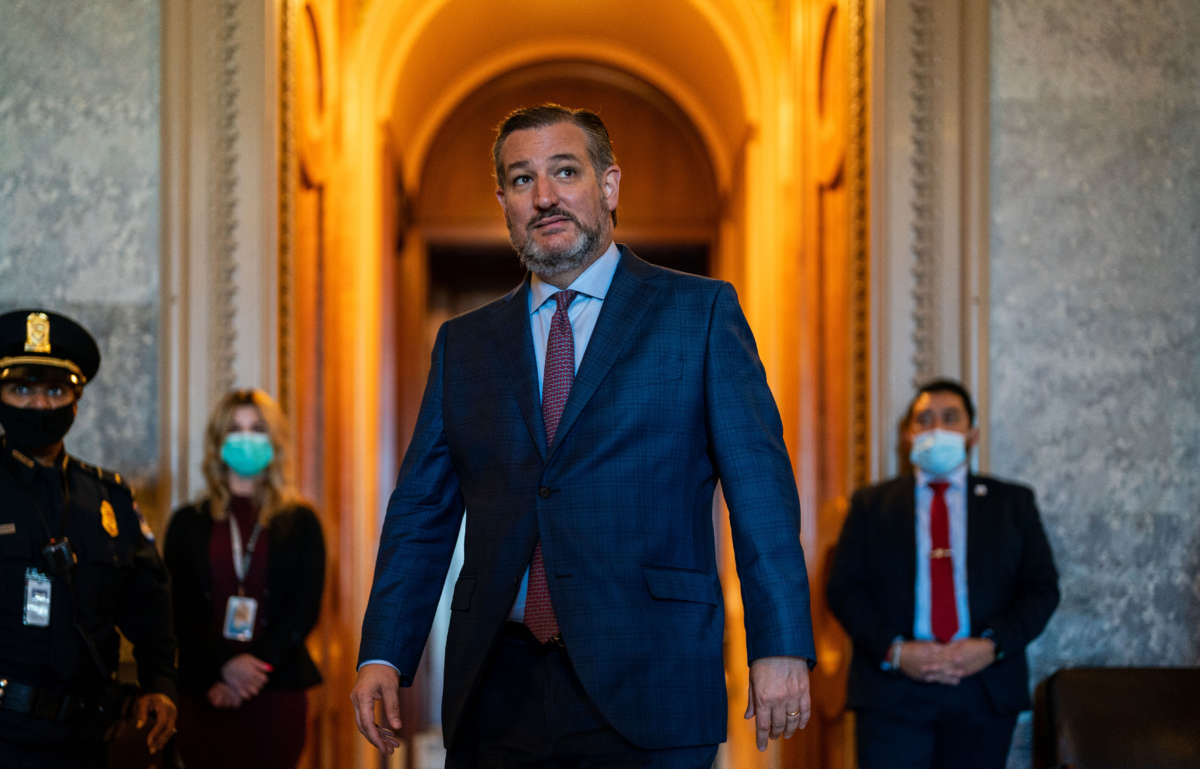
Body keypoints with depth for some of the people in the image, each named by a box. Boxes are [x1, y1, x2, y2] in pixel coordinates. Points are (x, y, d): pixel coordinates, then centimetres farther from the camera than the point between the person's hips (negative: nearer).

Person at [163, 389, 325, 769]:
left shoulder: (299, 522, 9)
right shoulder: (189, 523, 11)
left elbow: (306, 608, 1)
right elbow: (180, 612, 3)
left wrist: (257, 665, -12)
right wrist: (223, 666, -12)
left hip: (278, 690, 0)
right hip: (205, 693, 1)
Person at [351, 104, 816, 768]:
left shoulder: (700, 313, 5)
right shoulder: (463, 344, 15)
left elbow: (759, 484, -1)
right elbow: (421, 511, 12)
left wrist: (780, 647, -9)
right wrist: (382, 655, 1)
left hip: (644, 690, -3)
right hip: (497, 692, 3)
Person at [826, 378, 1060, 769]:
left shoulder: (1012, 503, 13)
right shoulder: (871, 505, 12)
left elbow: (1041, 589, 7)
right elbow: (843, 589, 4)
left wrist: (993, 645, -10)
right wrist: (894, 650, -11)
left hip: (985, 691, 1)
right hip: (892, 692, -1)